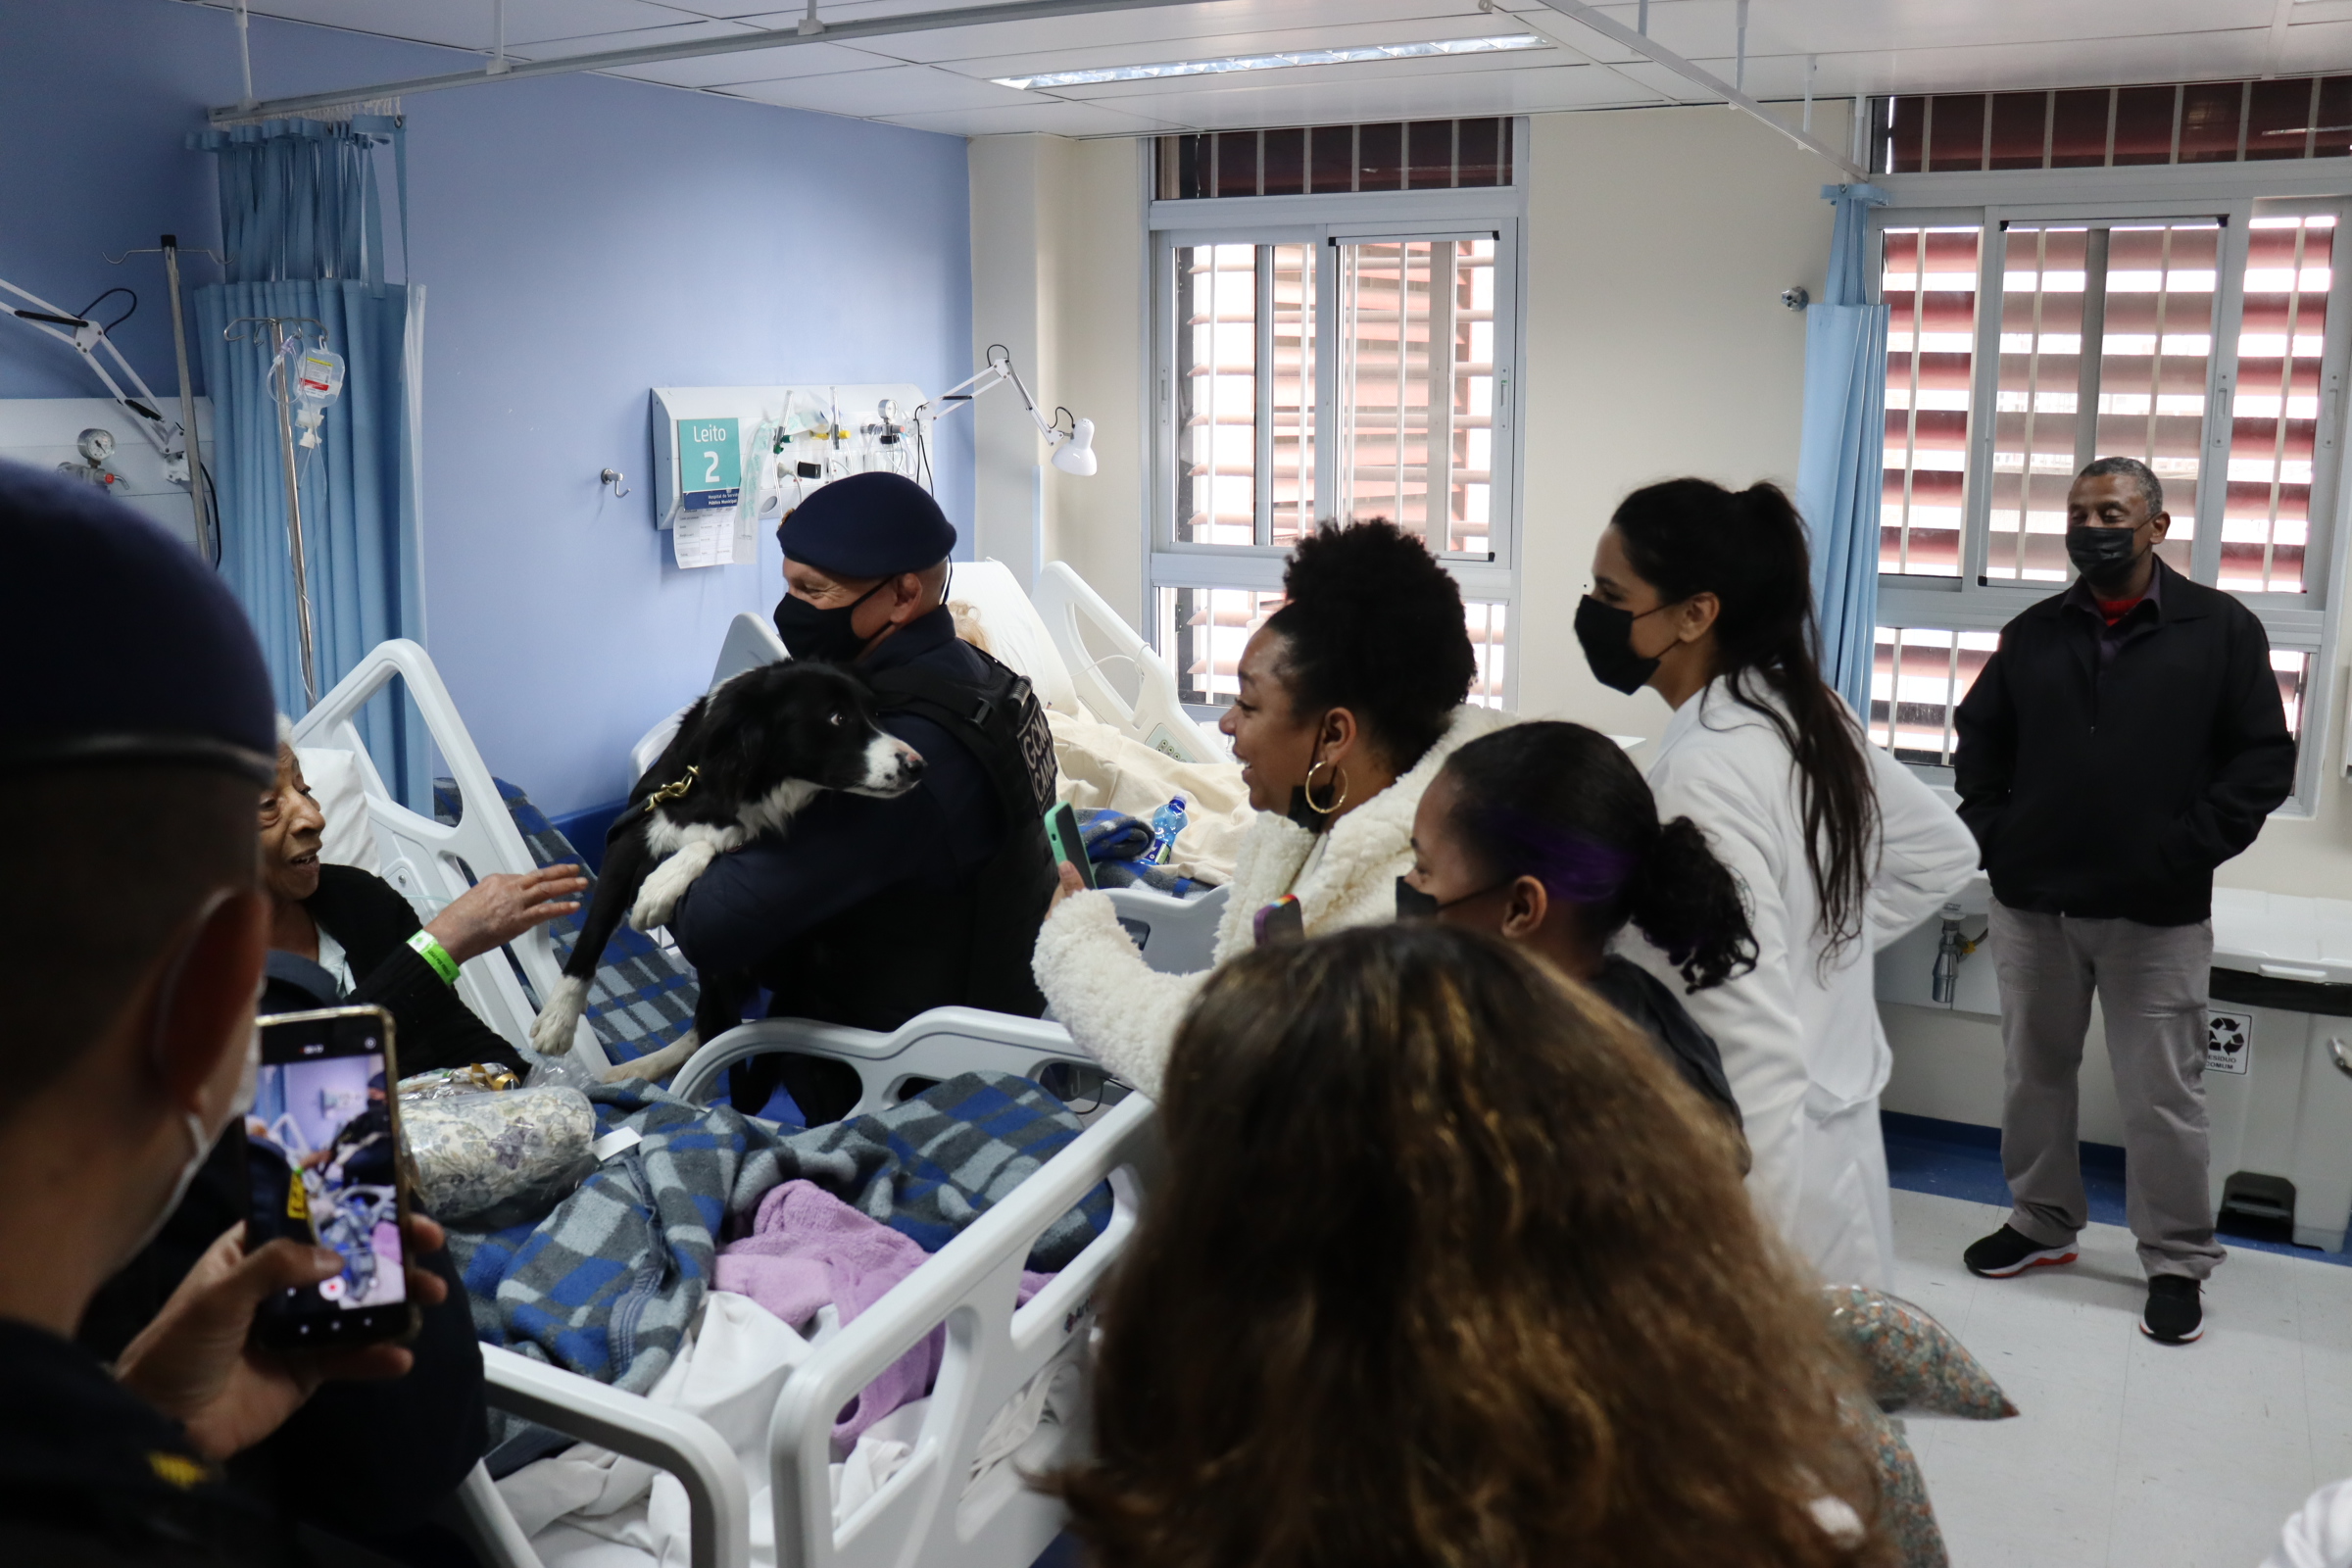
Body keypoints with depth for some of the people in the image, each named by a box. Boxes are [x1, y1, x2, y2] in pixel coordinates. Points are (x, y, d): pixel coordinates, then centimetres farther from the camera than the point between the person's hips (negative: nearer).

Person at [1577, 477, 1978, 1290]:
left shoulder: (1704, 769, -23)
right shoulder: (1810, 713, 4)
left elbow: (1754, 1041, -25)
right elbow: (1945, 853, 20)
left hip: (1765, 1167, -9)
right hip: (1834, 1126, 9)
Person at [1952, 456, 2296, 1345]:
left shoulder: (2222, 629, 0)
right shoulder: (2033, 635, 8)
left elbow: (2265, 760, -2)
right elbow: (1979, 740, 16)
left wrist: (2188, 850, -11)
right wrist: (1993, 835, 3)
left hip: (2157, 914, -3)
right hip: (2032, 903, 4)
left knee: (2162, 1097, 2)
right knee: (2034, 1074, 14)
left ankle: (2177, 1263, 16)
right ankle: (2042, 1223, 30)